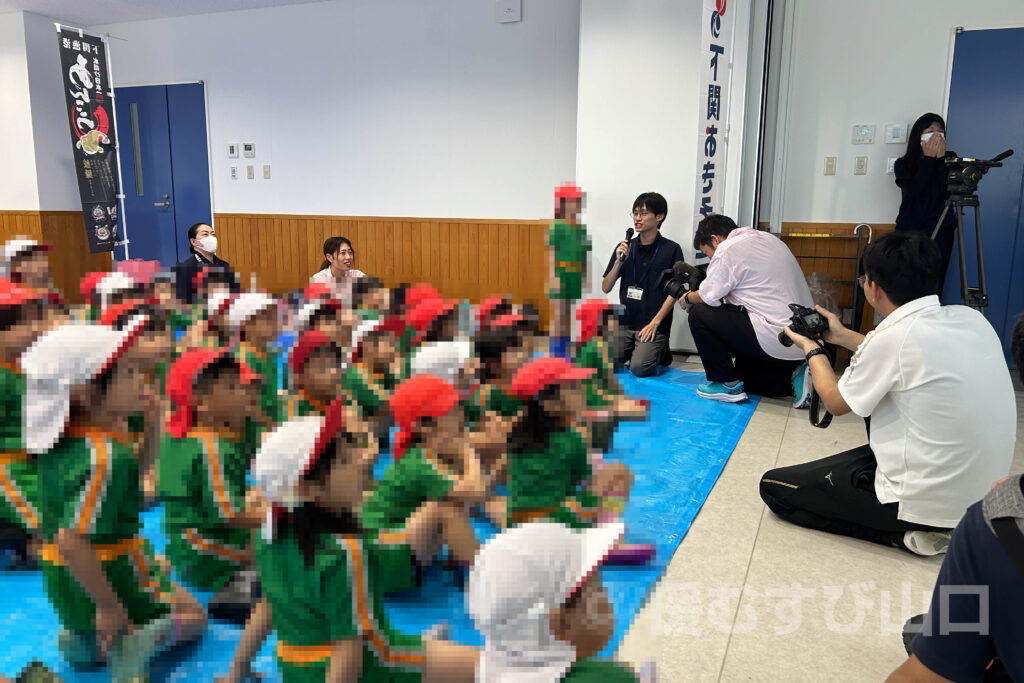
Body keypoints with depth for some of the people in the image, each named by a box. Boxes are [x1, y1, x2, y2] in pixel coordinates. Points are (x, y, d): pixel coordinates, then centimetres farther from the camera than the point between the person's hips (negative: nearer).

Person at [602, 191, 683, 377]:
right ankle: (630, 349, 14)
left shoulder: (671, 249, -2)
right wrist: (619, 261, -10)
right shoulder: (625, 247, 8)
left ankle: (661, 351, 10)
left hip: (654, 325, -3)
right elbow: (605, 288, 6)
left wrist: (655, 322, -13)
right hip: (625, 321, 3)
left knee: (639, 368, -23)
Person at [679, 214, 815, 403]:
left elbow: (709, 296, -10)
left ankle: (727, 384, 3)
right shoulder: (769, 238, 17)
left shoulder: (728, 250, -10)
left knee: (699, 313, -2)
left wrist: (688, 298, 12)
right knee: (747, 377, 28)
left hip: (776, 341, -10)